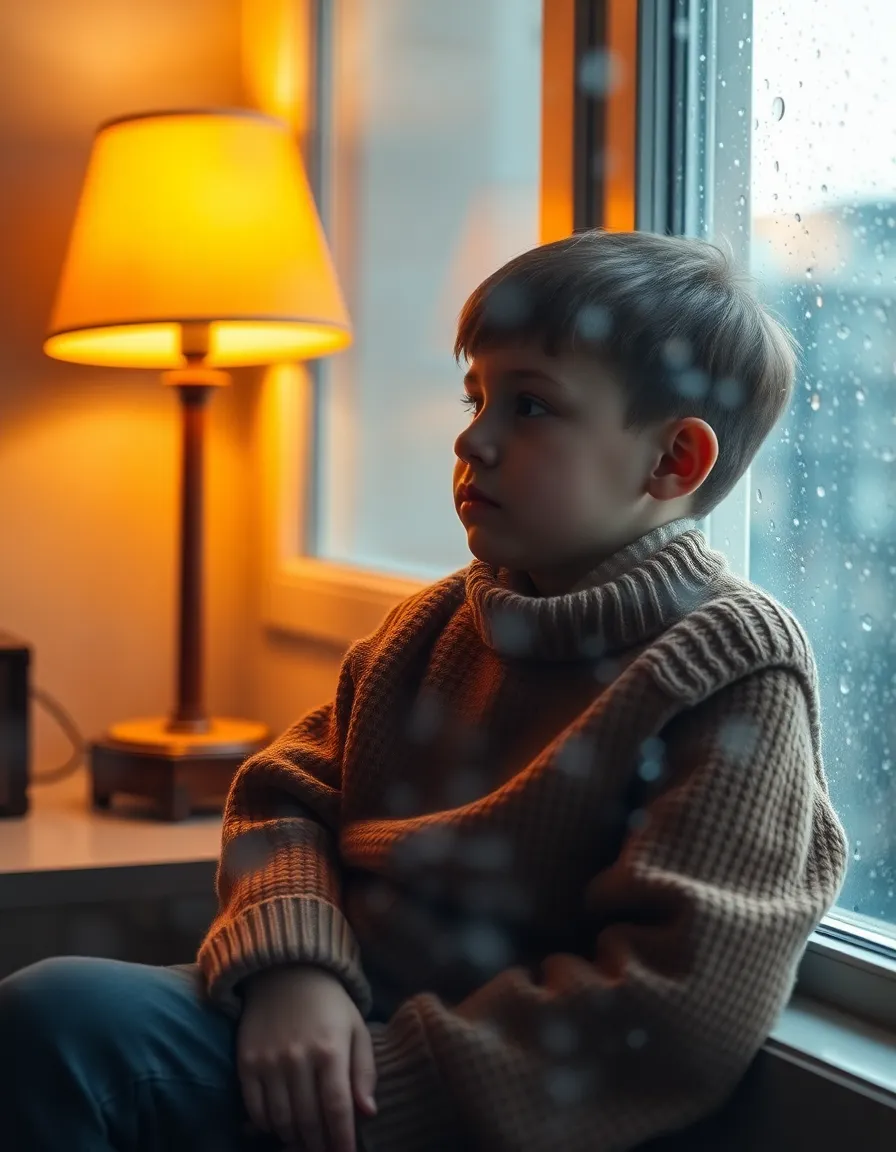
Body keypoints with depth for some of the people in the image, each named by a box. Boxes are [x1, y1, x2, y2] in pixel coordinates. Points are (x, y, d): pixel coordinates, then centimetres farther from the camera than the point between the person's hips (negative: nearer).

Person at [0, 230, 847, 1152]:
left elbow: (680, 1015, -17)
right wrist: (290, 964, -11)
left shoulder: (737, 677, -9)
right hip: (330, 1018, 7)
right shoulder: (437, 624, 13)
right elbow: (287, 794, 12)